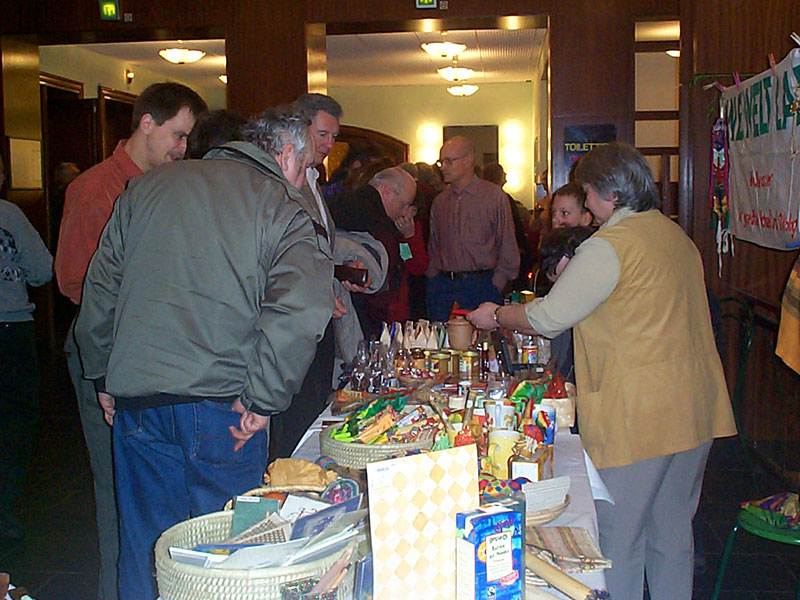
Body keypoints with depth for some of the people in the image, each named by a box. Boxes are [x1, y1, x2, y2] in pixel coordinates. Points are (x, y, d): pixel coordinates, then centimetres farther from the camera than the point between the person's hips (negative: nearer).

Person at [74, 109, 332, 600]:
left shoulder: (148, 187, 12)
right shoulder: (284, 209, -5)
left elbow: (101, 286, 14)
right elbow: (301, 307, -22)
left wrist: (103, 376, 21)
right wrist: (264, 399, -14)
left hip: (135, 397, 5)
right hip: (219, 402, -4)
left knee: (145, 546, 16)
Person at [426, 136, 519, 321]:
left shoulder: (494, 196, 0)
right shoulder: (440, 201, 14)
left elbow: (508, 248, 0)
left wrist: (495, 286, -7)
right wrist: (433, 277, 7)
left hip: (480, 287, -4)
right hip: (442, 287, 4)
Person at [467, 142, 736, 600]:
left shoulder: (608, 247, -15)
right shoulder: (677, 236, 10)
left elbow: (548, 318, -12)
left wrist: (496, 315, 5)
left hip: (636, 418, -8)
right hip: (693, 410, 8)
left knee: (620, 539, 6)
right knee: (673, 532, 20)